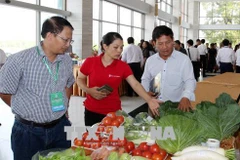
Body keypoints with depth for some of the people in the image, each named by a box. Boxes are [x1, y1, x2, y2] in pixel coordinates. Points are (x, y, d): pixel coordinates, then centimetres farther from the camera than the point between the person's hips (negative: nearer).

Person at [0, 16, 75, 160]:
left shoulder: (67, 61, 2)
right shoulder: (20, 60, -16)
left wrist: (63, 108, 11)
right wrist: (31, 113, 0)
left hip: (60, 127, 5)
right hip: (28, 132, -4)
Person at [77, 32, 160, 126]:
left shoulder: (123, 66, -7)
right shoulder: (90, 62, -7)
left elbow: (135, 85, -16)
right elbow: (80, 79, 5)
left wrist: (149, 100, -30)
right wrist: (89, 90, -14)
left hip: (113, 112, 0)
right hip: (92, 111, 0)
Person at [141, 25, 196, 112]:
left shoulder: (184, 59, -4)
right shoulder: (150, 60, 8)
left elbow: (190, 80, -11)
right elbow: (145, 79, 20)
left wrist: (186, 97, -28)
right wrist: (146, 91, 1)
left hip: (176, 105, -3)